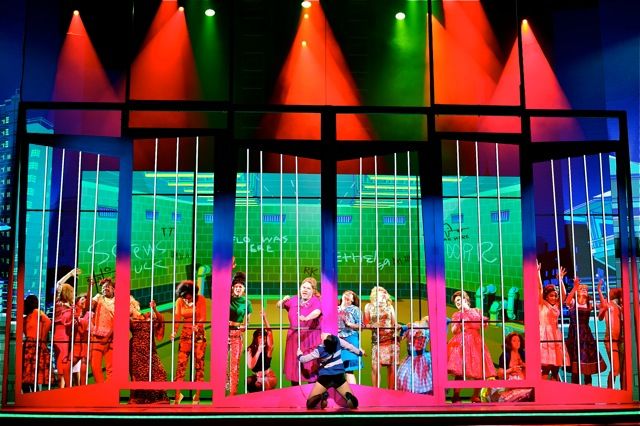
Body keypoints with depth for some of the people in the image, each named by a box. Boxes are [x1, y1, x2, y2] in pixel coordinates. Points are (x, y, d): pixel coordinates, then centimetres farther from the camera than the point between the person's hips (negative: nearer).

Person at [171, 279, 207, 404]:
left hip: (199, 333, -2)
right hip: (185, 333, 2)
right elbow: (177, 318, -8)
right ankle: (178, 394, 2)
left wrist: (197, 326, -36)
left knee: (199, 363, -1)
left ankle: (197, 395, 5)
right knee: (181, 363, -5)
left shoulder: (201, 300, -9)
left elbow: (203, 317, -15)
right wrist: (174, 332, -26)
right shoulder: (179, 301, -2)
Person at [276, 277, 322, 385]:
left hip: (310, 337, -4)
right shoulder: (294, 300, 10)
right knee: (293, 364, 5)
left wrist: (306, 318, -45)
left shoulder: (316, 301, -5)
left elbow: (317, 312, -26)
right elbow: (278, 306, 16)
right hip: (294, 337, 4)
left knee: (310, 365, -7)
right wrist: (283, 301, -8)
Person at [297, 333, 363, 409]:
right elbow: (350, 346, 6)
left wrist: (299, 355, 22)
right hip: (339, 377, 2)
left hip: (324, 378, -2)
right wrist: (360, 352, 25)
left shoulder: (319, 350, -13)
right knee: (354, 404, 5)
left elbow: (304, 359, -1)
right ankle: (348, 397, -26)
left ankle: (322, 396, -21)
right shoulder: (337, 341, -10)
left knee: (310, 405, 6)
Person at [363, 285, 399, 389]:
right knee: (375, 367, -10)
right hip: (377, 341, -1)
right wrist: (373, 325, -13)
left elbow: (395, 323, 16)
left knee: (392, 367, -2)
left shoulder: (389, 306, 15)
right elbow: (366, 324, 7)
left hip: (391, 339, 1)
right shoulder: (369, 306, 12)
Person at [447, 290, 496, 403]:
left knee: (479, 371, -2)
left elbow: (484, 326, 17)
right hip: (462, 343, -2)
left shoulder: (477, 311, 16)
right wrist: (458, 324, -14)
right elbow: (453, 331, 3)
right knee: (460, 371, -14)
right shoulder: (457, 315, 12)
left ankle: (476, 396, 11)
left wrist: (485, 321, -3)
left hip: (476, 342, 2)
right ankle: (456, 396, -9)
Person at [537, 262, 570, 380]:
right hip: (545, 335, -5)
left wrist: (560, 279, 7)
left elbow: (564, 294, 10)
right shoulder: (542, 304, 1)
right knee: (545, 368, -10)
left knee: (555, 369, 5)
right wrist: (538, 272, -13)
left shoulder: (556, 305, 14)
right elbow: (540, 288, -6)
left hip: (556, 335, 5)